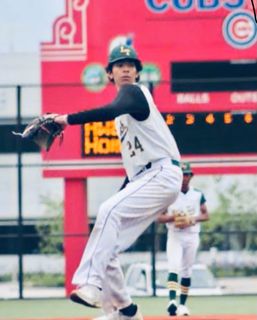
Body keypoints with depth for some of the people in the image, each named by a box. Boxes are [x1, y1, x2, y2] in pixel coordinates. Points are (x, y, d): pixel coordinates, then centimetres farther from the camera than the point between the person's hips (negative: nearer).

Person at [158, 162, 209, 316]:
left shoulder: (198, 194, 5)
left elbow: (206, 215, 6)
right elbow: (159, 218, -2)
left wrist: (193, 219, -13)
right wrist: (173, 217, -21)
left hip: (192, 236, 3)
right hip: (174, 235, -3)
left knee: (187, 271, 8)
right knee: (174, 267, -20)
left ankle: (183, 304, 18)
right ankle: (172, 301, -34)